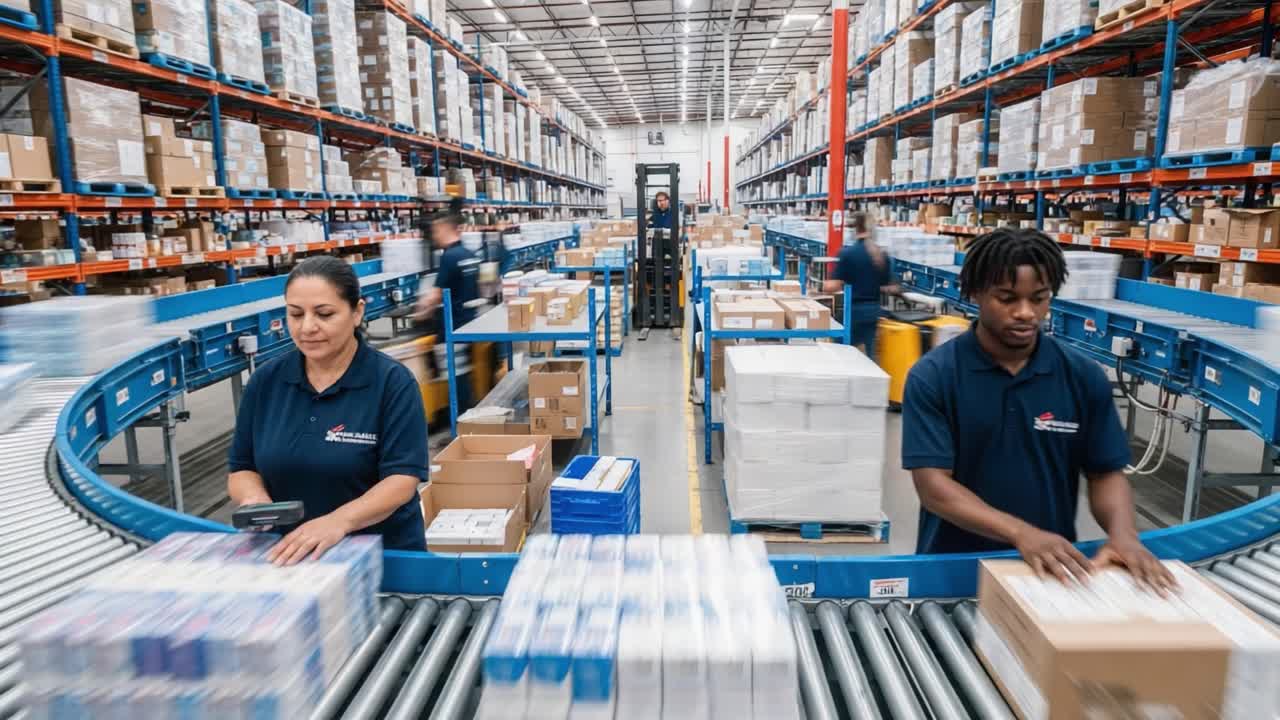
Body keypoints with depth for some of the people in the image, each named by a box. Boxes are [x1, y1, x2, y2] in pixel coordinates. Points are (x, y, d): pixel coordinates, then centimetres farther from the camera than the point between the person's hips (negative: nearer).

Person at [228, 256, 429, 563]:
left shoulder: (393, 382, -9)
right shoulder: (265, 381, 4)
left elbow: (401, 479, -15)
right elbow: (242, 469, 10)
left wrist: (339, 521, -31)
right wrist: (255, 499, -12)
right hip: (286, 553, 4)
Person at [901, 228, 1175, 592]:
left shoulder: (1083, 377, 0)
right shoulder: (933, 377, -9)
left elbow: (1106, 473, 5)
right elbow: (933, 484, -14)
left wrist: (1123, 533, -14)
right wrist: (1021, 533, -25)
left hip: (1053, 569, 3)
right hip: (955, 565, -3)